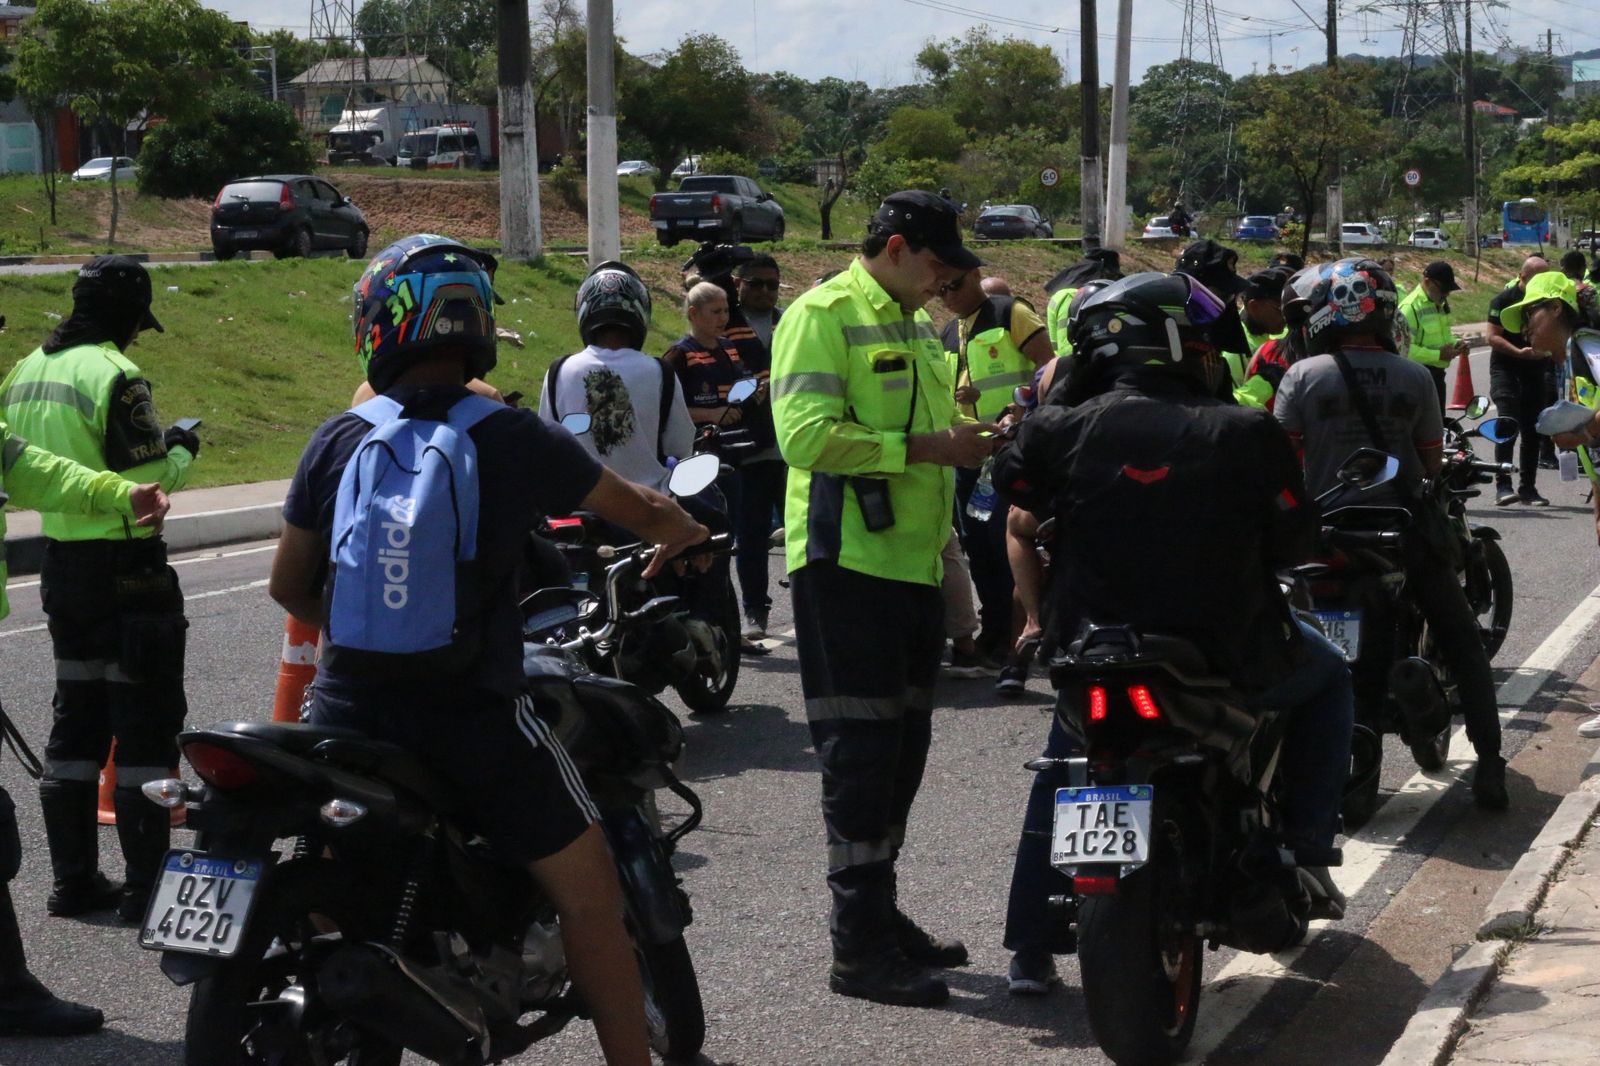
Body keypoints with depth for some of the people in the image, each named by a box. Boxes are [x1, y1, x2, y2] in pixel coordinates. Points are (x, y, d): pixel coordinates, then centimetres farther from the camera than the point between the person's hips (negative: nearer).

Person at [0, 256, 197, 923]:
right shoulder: (113, 375, -17)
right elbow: (149, 479, -19)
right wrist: (182, 449, 0)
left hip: (60, 562, 8)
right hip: (126, 569, -8)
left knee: (77, 720, 14)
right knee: (145, 725, -2)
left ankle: (72, 879, 17)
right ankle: (145, 885, -1)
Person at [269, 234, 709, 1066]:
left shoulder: (336, 442, 2)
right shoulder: (514, 438, -5)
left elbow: (288, 586, 10)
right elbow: (639, 508, 9)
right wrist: (684, 532, 32)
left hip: (349, 709, 3)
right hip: (472, 713, -3)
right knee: (587, 893, 9)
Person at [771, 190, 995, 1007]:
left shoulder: (918, 325, 20)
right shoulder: (824, 315, -9)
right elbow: (806, 435, -21)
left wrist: (969, 442, 7)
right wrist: (928, 447, -21)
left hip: (914, 566, 9)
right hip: (848, 565, -9)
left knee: (901, 753, 14)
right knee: (861, 755, -6)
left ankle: (881, 917, 25)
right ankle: (858, 947, -1)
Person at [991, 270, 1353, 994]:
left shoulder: (1069, 425, -7)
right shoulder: (1246, 433, -11)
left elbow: (1013, 480, 11)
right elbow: (1296, 543, -5)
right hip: (1232, 657, -2)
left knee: (1060, 776, 30)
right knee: (1327, 679, 29)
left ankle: (1030, 949, 27)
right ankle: (1304, 855, 22)